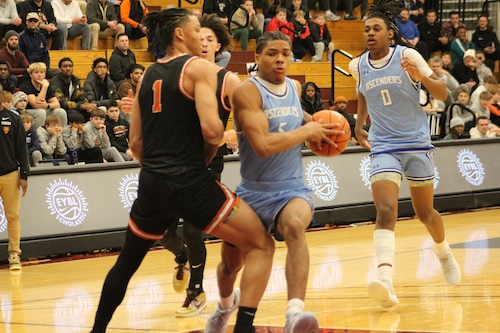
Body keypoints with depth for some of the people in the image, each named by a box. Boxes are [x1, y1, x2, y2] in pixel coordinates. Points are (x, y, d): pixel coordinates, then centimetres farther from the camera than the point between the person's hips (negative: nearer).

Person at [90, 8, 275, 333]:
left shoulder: (148, 75, 14)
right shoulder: (199, 67, -5)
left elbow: (136, 142, 16)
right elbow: (211, 128, -18)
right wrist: (207, 154, 2)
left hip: (151, 183, 7)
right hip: (190, 182, -7)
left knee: (127, 262, 26)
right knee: (261, 245, 0)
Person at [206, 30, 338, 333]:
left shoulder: (295, 87, 6)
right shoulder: (248, 91, -15)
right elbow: (263, 145, -27)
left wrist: (309, 121, 11)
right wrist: (307, 131, -16)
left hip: (292, 189, 2)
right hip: (253, 191, -2)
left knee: (294, 226, -34)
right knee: (231, 262, 16)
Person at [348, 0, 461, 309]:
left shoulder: (408, 56, -8)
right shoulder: (358, 66, 3)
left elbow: (443, 93, -11)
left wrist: (421, 77, -28)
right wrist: (359, 125, 14)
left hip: (417, 143, -1)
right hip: (383, 147, 1)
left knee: (425, 213, 13)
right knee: (386, 211, -20)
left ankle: (444, 254, 45)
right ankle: (385, 280, -34)